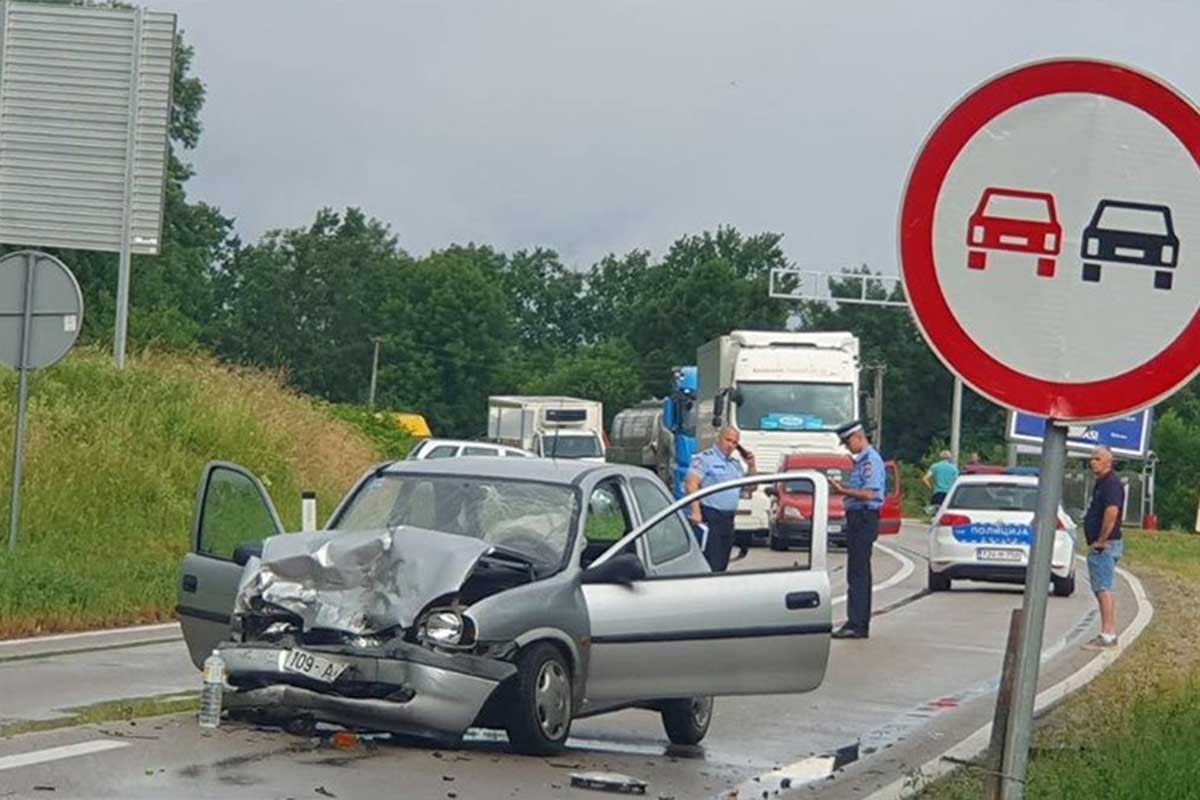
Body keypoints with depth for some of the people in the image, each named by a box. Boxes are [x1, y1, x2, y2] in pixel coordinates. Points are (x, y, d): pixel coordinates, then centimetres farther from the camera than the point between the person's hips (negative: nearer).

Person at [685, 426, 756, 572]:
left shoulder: (735, 464, 21)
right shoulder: (705, 458, -4)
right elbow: (691, 484, -15)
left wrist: (751, 466, 11)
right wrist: (696, 511, -24)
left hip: (728, 520, 8)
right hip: (710, 518, -8)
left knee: (722, 565, 10)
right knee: (711, 565, -14)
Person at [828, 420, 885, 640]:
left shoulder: (871, 460, -14)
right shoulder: (860, 461, 18)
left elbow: (868, 493, -21)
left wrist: (842, 490, -17)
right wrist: (842, 487, 9)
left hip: (864, 519, -11)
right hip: (857, 519, 11)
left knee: (858, 573, -11)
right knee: (860, 573, 13)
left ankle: (855, 625, -12)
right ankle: (861, 625, 17)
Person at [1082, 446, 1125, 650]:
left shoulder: (1111, 483, -15)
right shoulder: (1101, 483, 17)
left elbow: (1112, 512, -29)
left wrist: (1101, 540, -23)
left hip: (1104, 546, -11)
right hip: (1100, 545, 11)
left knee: (1103, 589, -11)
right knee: (1105, 590, 13)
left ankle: (1106, 635, -13)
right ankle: (1111, 634, 17)